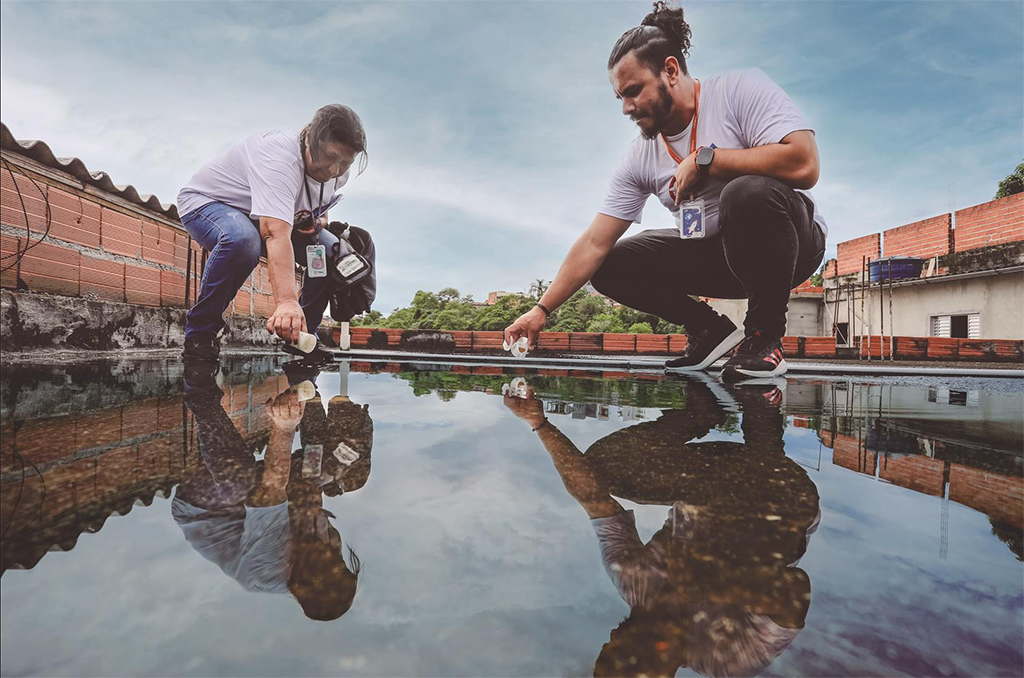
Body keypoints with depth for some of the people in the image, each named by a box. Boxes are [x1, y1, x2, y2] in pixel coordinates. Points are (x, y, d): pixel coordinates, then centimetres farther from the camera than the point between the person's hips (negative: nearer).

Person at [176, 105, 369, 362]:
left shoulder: (338, 174, -11)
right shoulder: (278, 156, -37)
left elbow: (319, 208, 10)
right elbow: (276, 234, -51)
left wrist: (318, 220, -16)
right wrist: (286, 300, -62)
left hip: (258, 219, 7)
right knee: (242, 240, -41)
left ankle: (301, 333, 0)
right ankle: (200, 331, -20)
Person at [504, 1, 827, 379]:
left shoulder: (742, 89, -14)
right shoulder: (639, 158, -3)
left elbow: (803, 164, -29)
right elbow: (594, 245, -7)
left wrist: (704, 159, -23)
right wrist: (542, 309, -13)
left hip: (791, 242, -4)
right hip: (714, 256, 5)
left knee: (749, 192, -37)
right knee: (610, 267, -8)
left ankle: (765, 332, -15)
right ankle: (712, 331, 4)